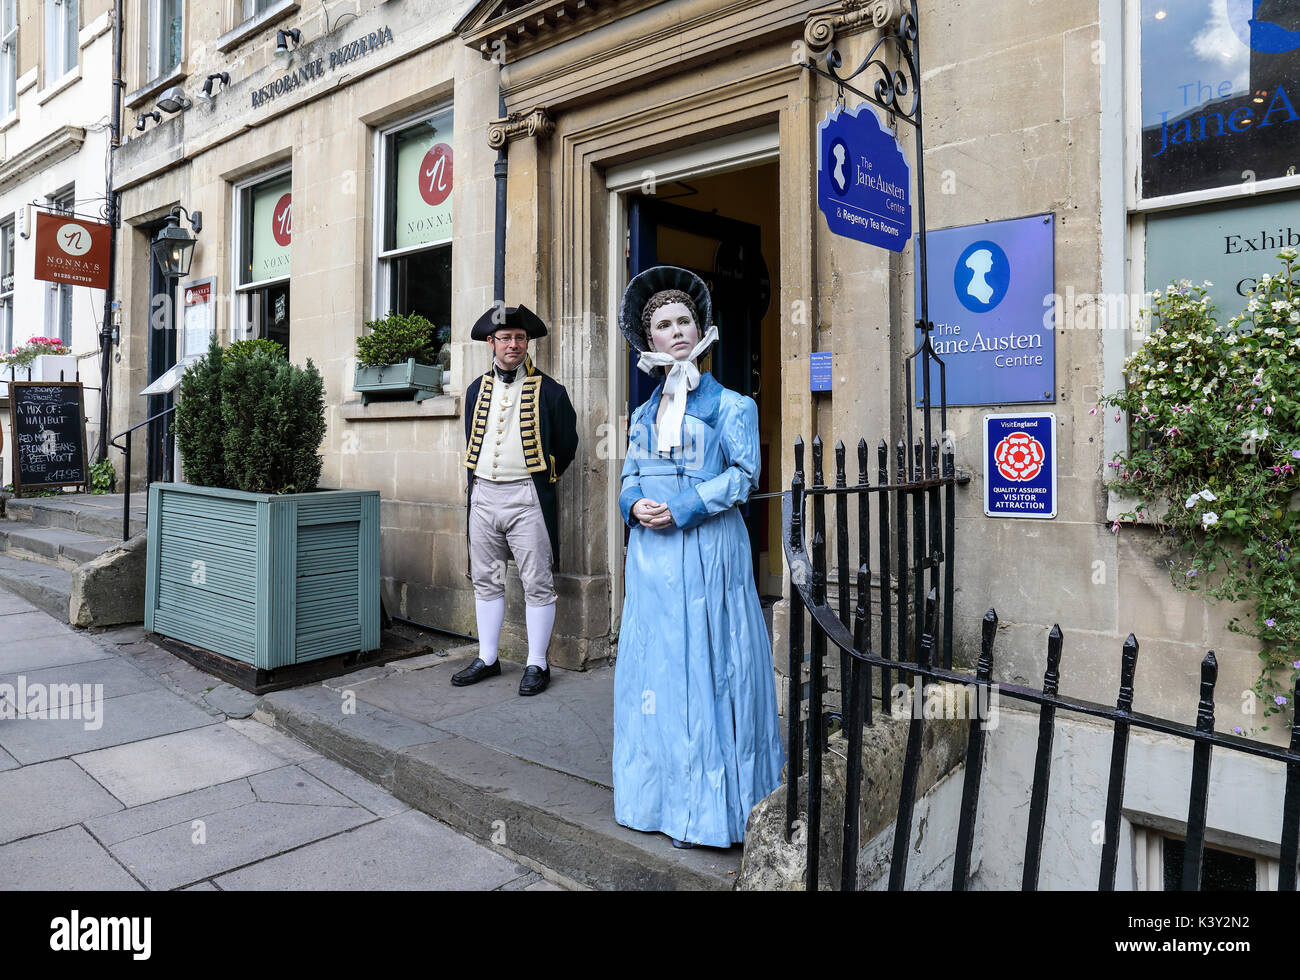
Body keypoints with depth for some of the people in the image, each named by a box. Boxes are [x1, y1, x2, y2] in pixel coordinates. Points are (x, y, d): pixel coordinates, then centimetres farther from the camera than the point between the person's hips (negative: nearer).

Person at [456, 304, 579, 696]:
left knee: (537, 583, 0)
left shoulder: (549, 391, -1)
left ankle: (537, 664, 11)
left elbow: (566, 444, 6)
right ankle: (487, 659, 23)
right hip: (482, 496, 5)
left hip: (526, 497, -4)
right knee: (486, 580, 11)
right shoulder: (476, 390, 12)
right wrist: (474, 488, 15)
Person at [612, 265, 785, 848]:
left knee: (702, 668, -2)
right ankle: (651, 795, 23)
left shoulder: (730, 405, 1)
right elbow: (630, 477, 17)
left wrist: (682, 509, -16)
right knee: (651, 666, 9)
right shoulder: (643, 414, 16)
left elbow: (744, 474, -7)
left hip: (707, 551, -5)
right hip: (650, 554, 5)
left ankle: (704, 805, 11)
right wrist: (634, 504, -6)